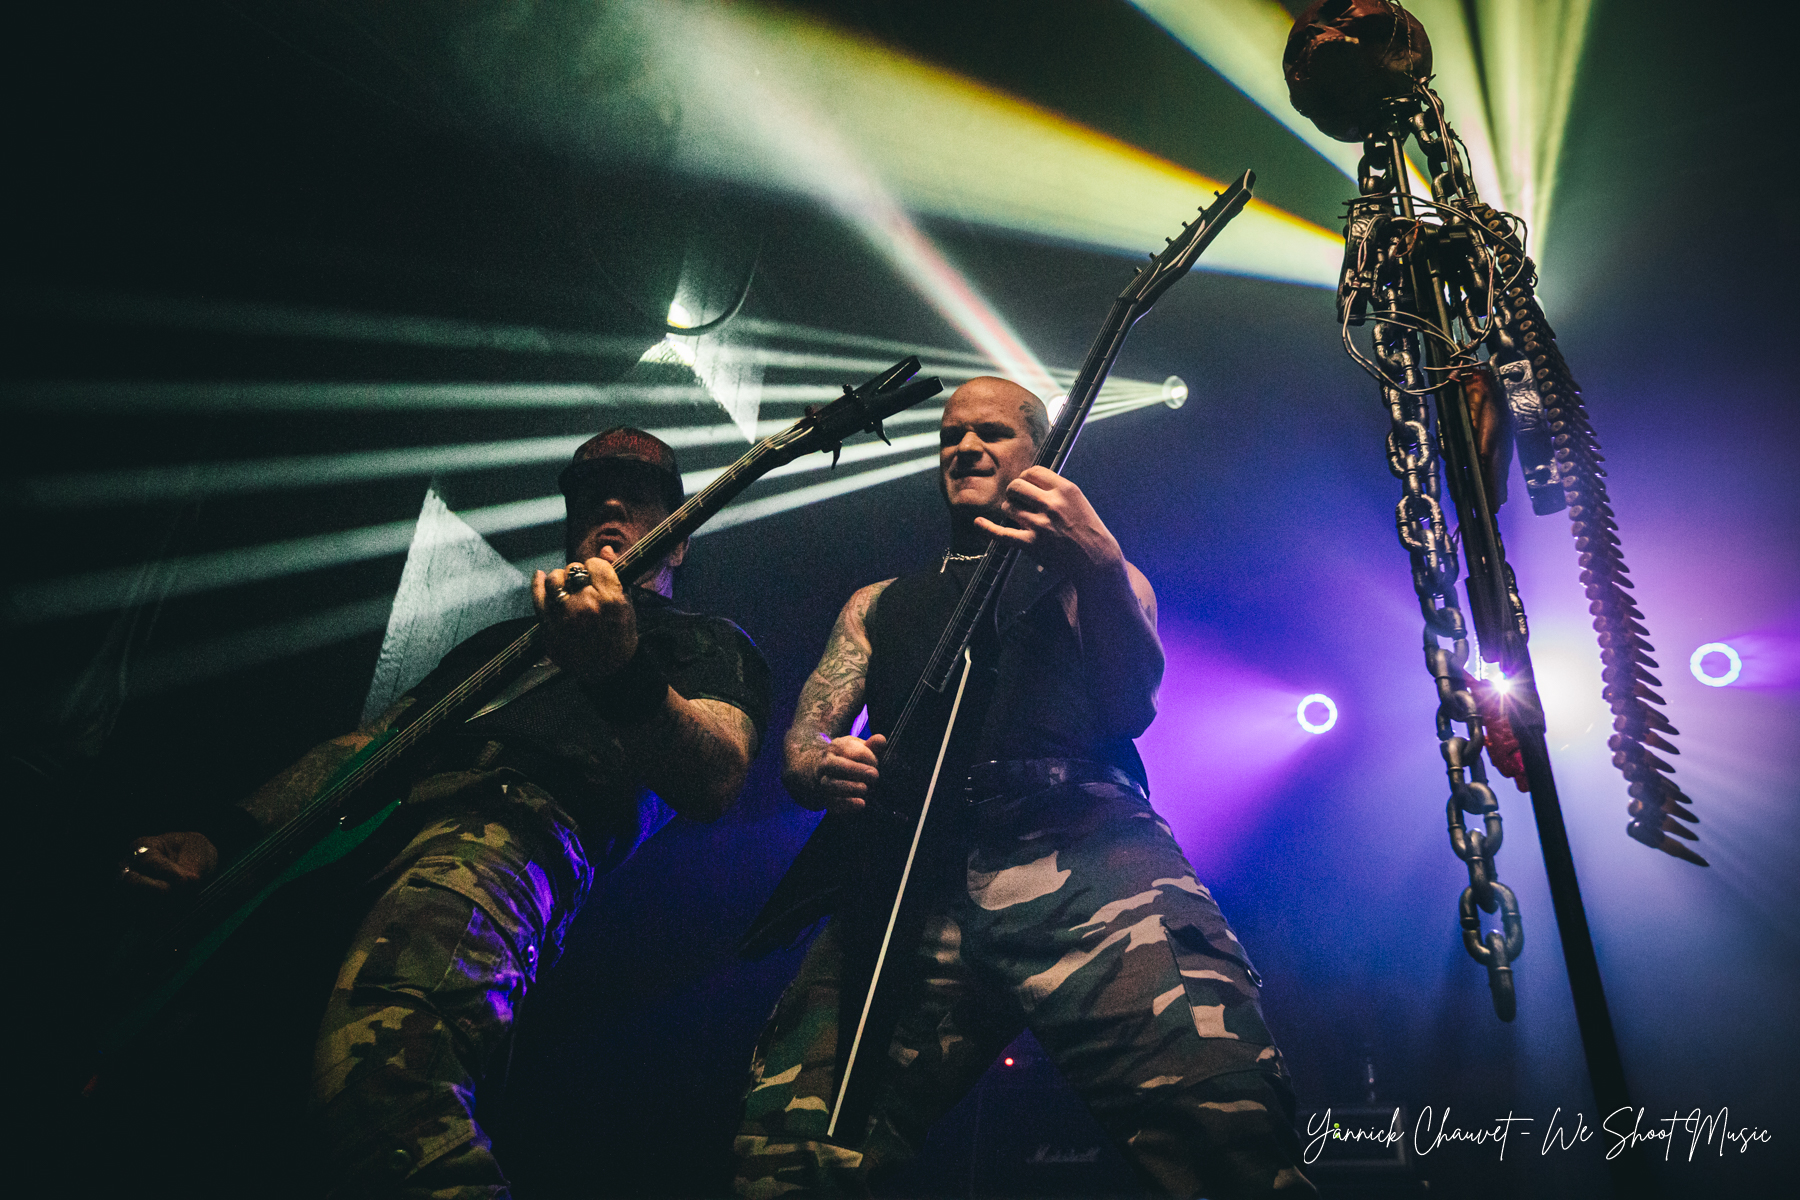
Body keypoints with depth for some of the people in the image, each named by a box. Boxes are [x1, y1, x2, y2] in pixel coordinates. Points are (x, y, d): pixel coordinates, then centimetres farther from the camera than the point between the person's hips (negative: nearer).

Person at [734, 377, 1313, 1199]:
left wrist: (1100, 568, -14)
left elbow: (1135, 706, 4)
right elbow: (801, 741, 21)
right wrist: (822, 768, -5)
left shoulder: (1090, 576, 24)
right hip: (905, 872, 2)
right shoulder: (879, 604, 31)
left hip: (1081, 847, -2)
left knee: (1224, 1115, -28)